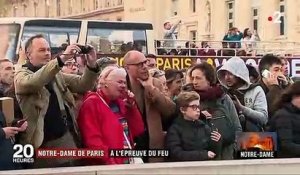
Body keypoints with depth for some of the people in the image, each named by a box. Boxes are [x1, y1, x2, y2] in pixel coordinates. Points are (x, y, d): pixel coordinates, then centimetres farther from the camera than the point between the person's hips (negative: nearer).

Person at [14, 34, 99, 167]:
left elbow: (82, 85, 9)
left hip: (67, 139, 5)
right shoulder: (21, 75, 0)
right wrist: (62, 58, -31)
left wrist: (91, 64, -11)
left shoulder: (57, 73, 17)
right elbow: (33, 82, -23)